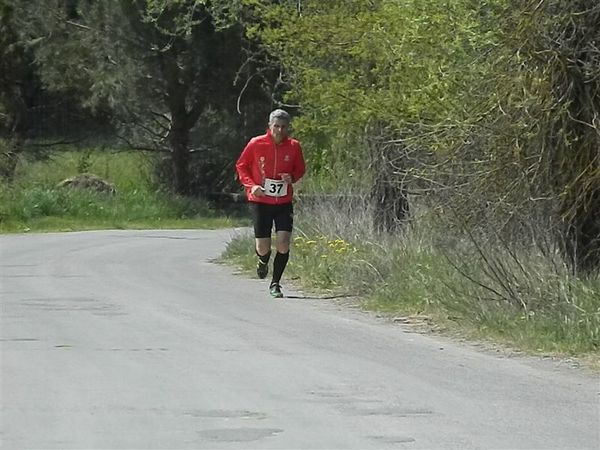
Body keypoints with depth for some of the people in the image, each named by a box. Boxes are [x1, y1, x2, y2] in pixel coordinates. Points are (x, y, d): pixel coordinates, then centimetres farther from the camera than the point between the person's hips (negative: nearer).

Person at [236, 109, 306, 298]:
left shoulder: (293, 146, 0)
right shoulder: (256, 144, -5)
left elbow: (300, 169, 14)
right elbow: (241, 166, 5)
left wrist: (292, 177, -8)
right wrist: (251, 185, -10)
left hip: (284, 202, 1)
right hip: (260, 201, -1)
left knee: (283, 243, -11)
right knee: (263, 247, -3)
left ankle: (275, 283, 6)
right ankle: (263, 261, 35)